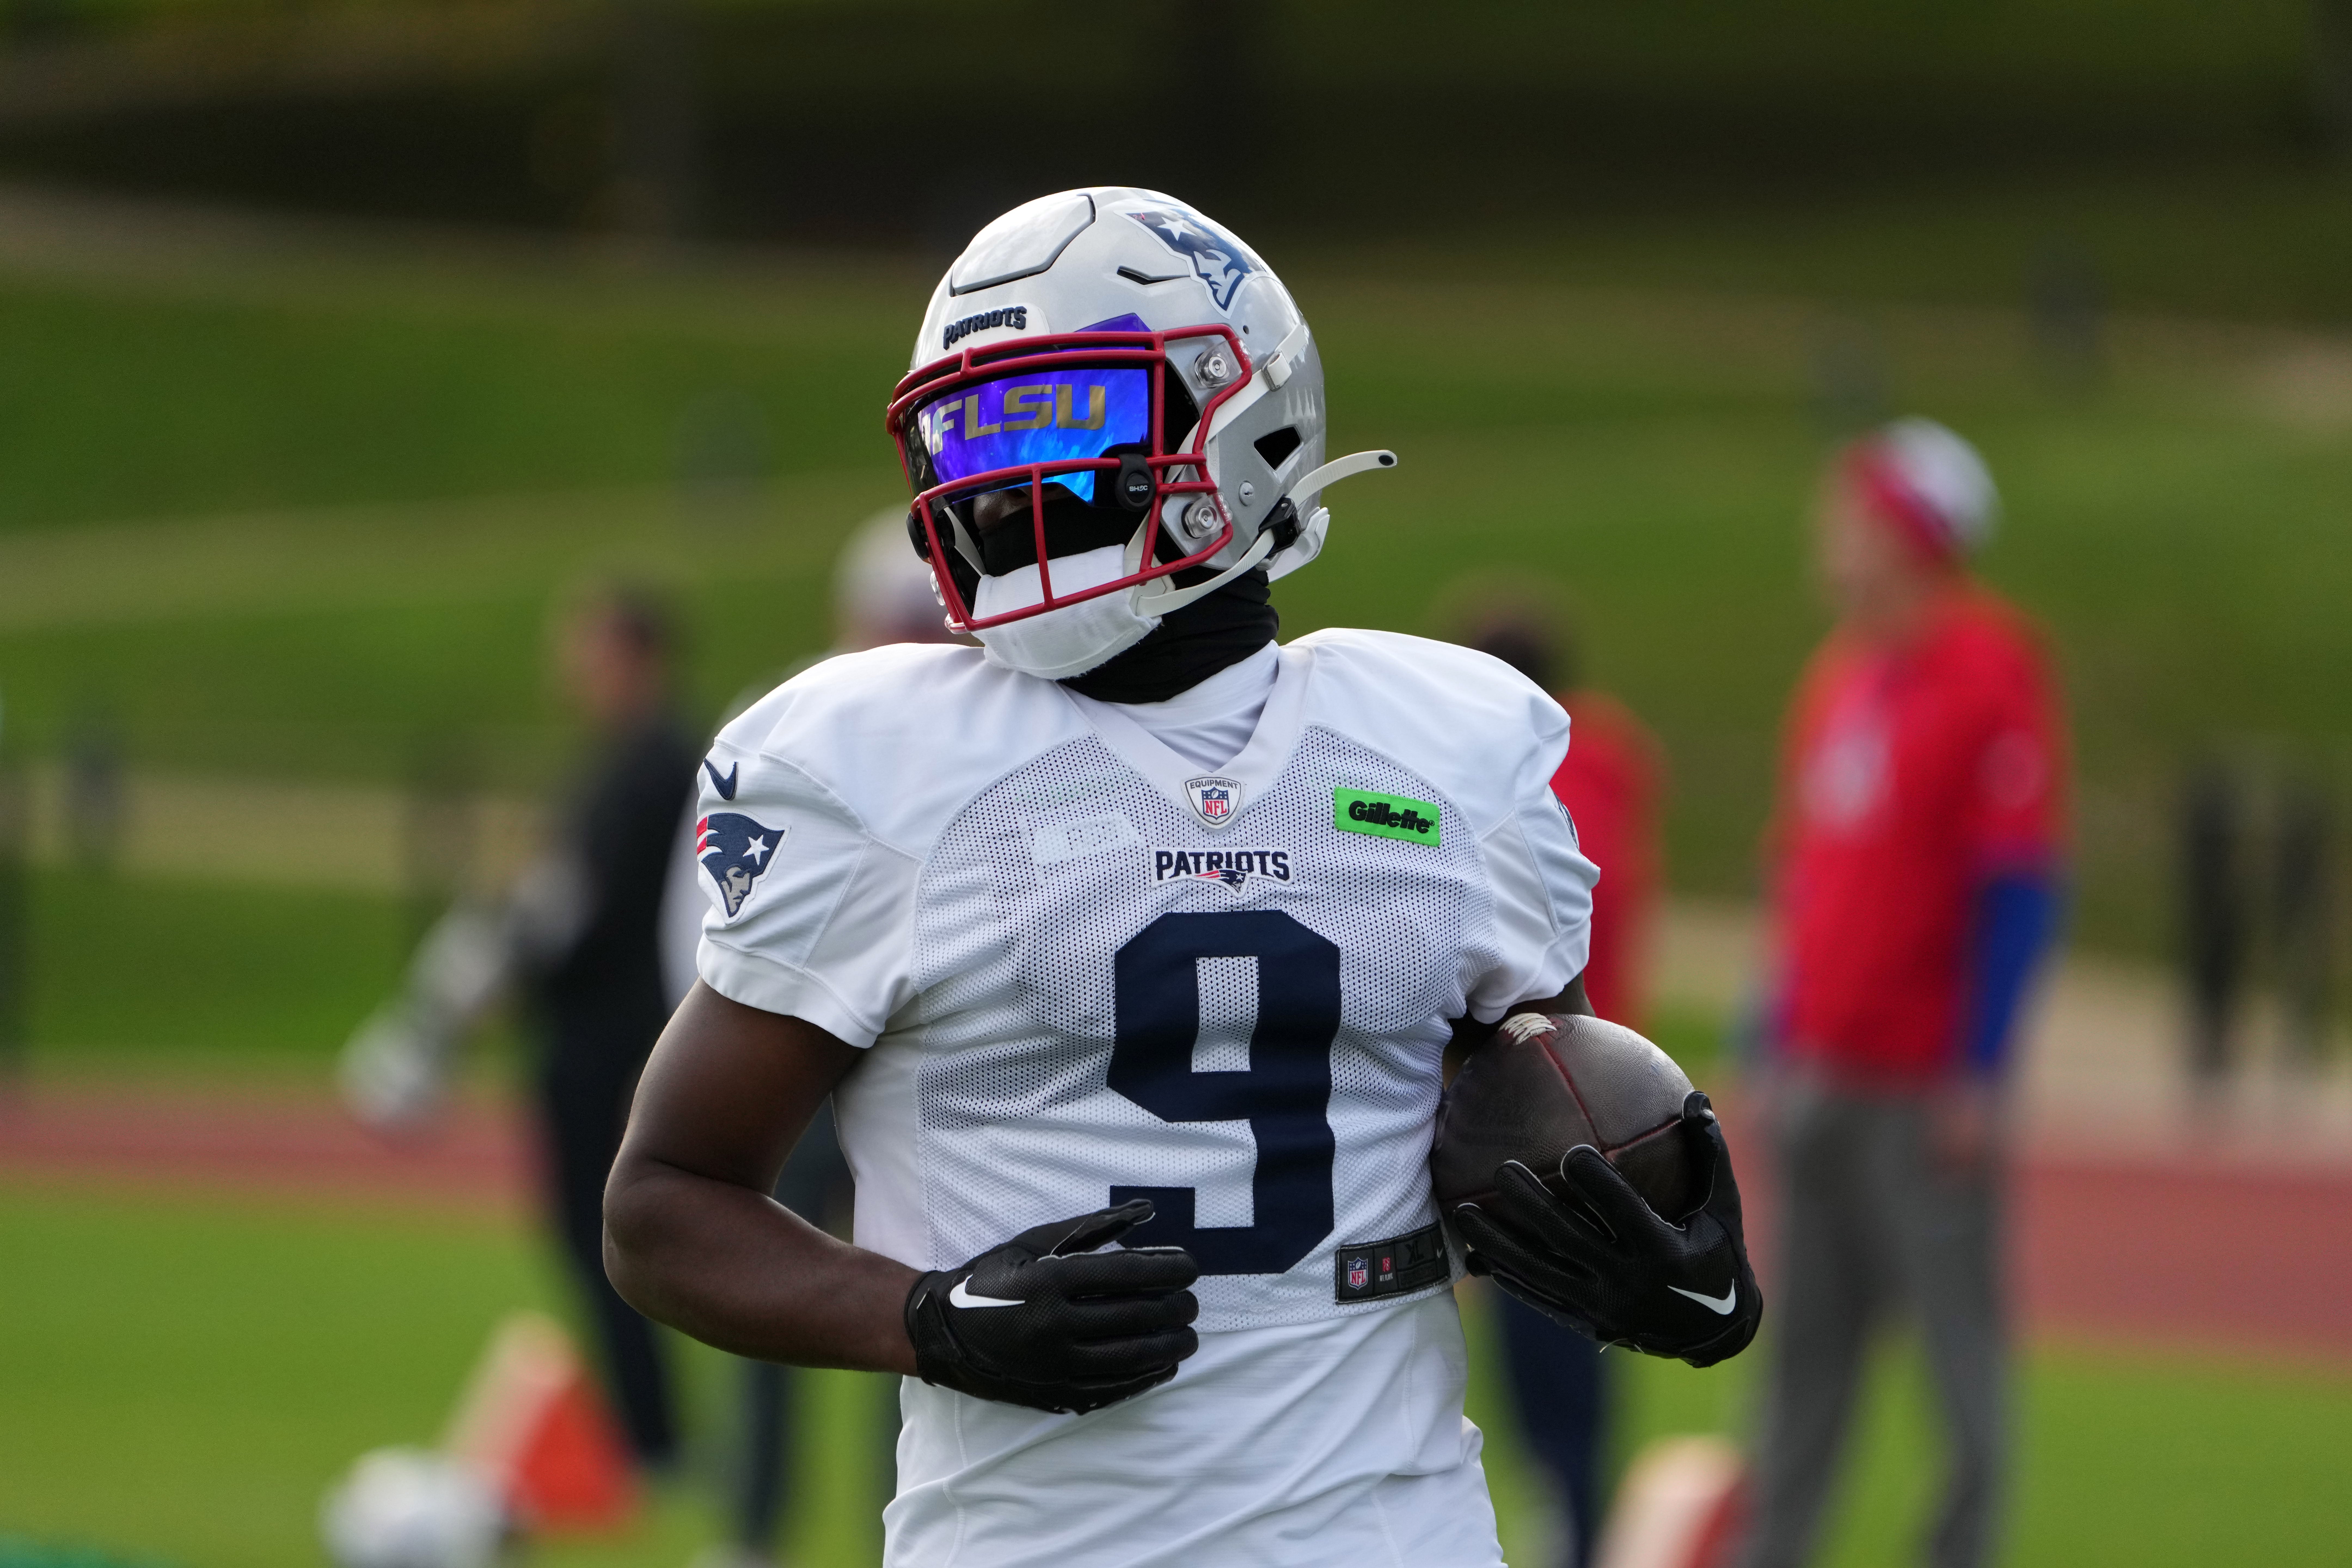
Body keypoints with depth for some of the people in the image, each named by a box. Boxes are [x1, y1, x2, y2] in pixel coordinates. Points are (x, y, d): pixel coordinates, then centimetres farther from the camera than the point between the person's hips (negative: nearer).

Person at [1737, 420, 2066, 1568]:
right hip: (1824, 1074, 7)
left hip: (1927, 1080, -7)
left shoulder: (1991, 671, -9)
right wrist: (1785, 1042, 16)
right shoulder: (1840, 675, 15)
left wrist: (1978, 1074, -15)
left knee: (1956, 1334, -2)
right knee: (1809, 1342, 8)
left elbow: (2020, 884, -12)